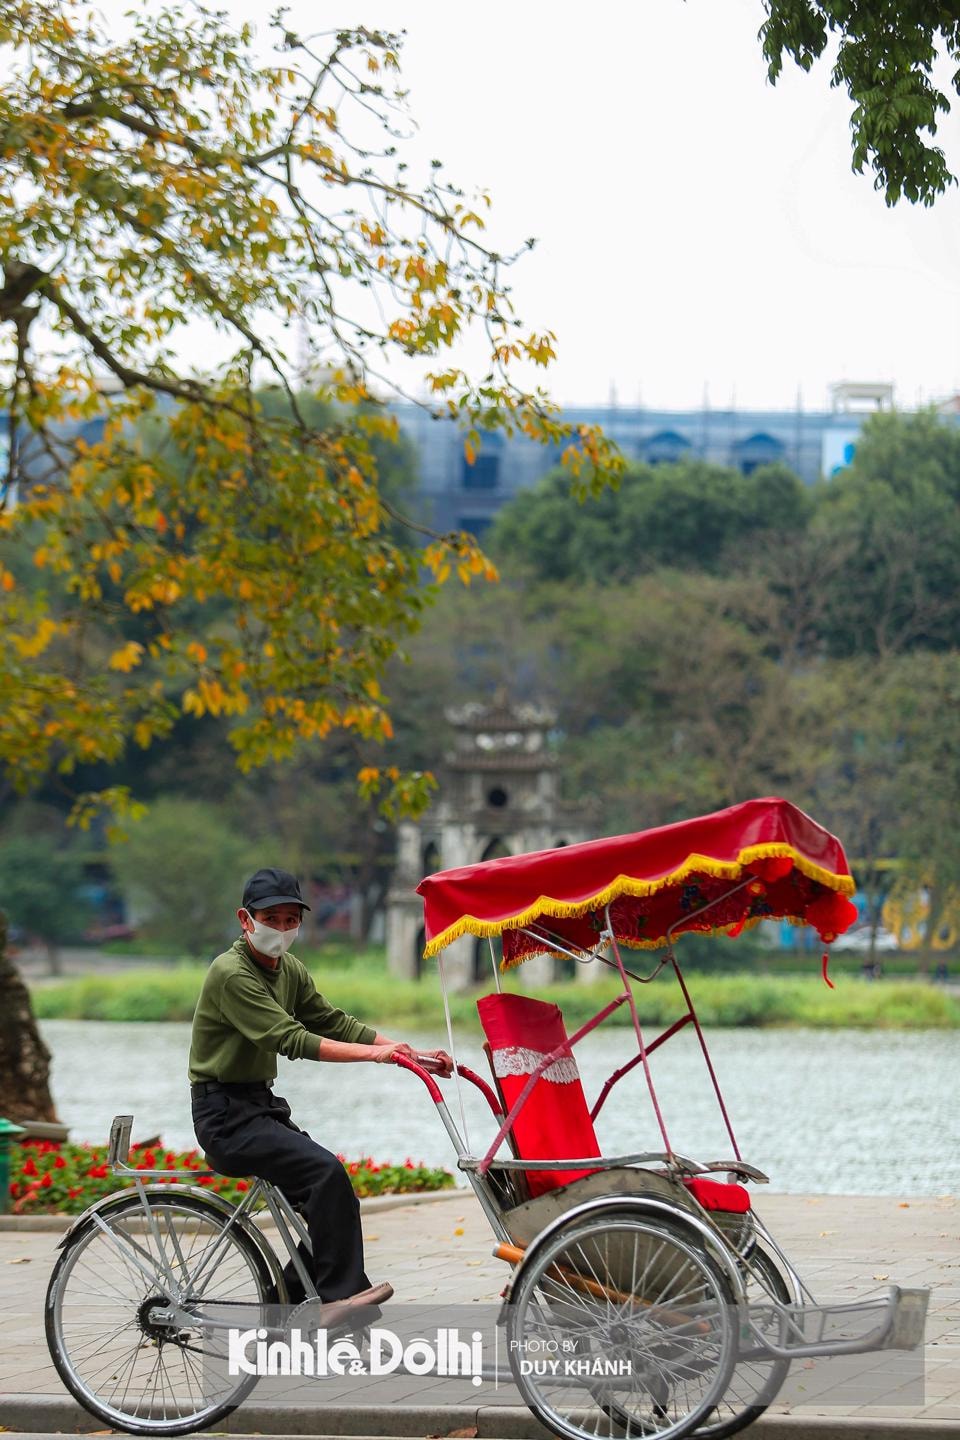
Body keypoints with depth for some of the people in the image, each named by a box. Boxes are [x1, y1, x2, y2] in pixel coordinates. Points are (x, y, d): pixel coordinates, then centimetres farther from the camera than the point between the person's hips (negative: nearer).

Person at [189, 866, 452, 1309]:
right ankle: (341, 1295, -22)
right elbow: (291, 1040, -25)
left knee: (330, 1203, 0)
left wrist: (413, 1054, -4)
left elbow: (334, 1022, 7)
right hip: (226, 1115, -9)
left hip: (262, 1106, 9)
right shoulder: (231, 974, -17)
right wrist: (372, 1053, -31)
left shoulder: (289, 970, 12)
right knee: (327, 1172, -24)